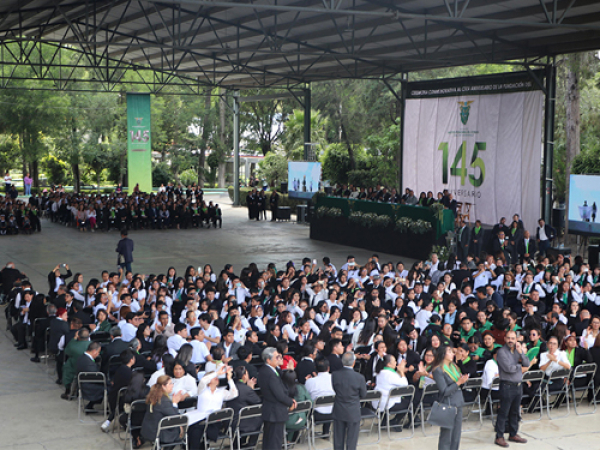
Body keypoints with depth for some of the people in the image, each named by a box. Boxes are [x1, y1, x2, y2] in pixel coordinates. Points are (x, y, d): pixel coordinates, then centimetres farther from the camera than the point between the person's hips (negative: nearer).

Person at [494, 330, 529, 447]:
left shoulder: (518, 350, 11)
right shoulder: (501, 352, -10)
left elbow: (527, 364, 1)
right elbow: (508, 368, -19)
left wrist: (521, 353, -12)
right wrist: (520, 367, -2)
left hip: (518, 385, 7)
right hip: (507, 386, -7)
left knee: (515, 412, 15)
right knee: (504, 412, -3)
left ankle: (513, 434, 26)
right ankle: (499, 437, 2)